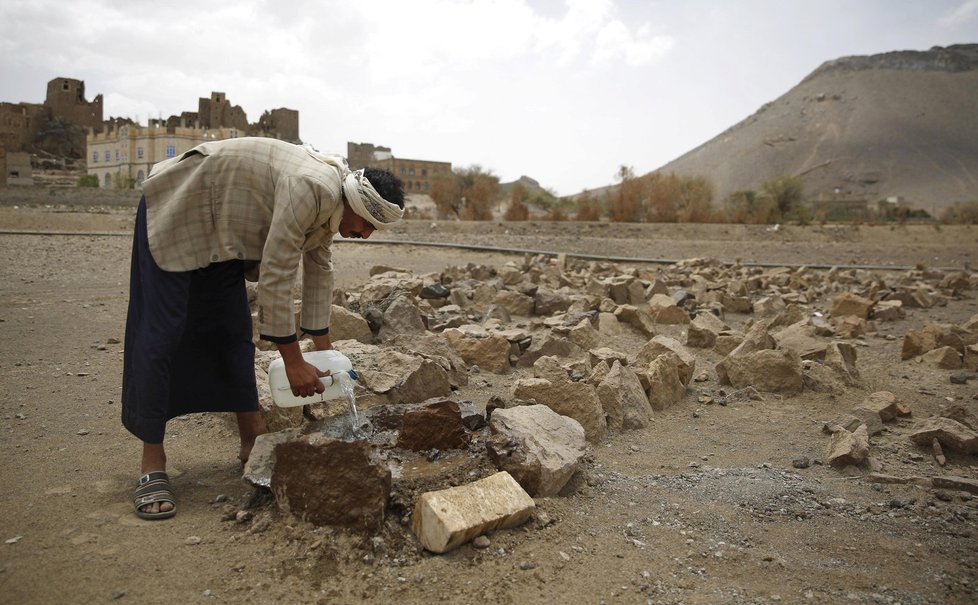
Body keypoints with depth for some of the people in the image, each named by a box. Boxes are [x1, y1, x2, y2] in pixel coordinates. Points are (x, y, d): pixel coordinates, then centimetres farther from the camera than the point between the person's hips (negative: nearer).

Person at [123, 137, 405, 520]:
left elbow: (318, 268, 5)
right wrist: (294, 362, -27)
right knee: (161, 334, -9)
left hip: (218, 228, 9)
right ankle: (152, 466, -3)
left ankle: (252, 441, 17)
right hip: (176, 214, -9)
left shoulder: (331, 199, -4)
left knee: (234, 331, 8)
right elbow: (276, 276, -33)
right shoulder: (312, 189, -33)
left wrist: (324, 348, 5)